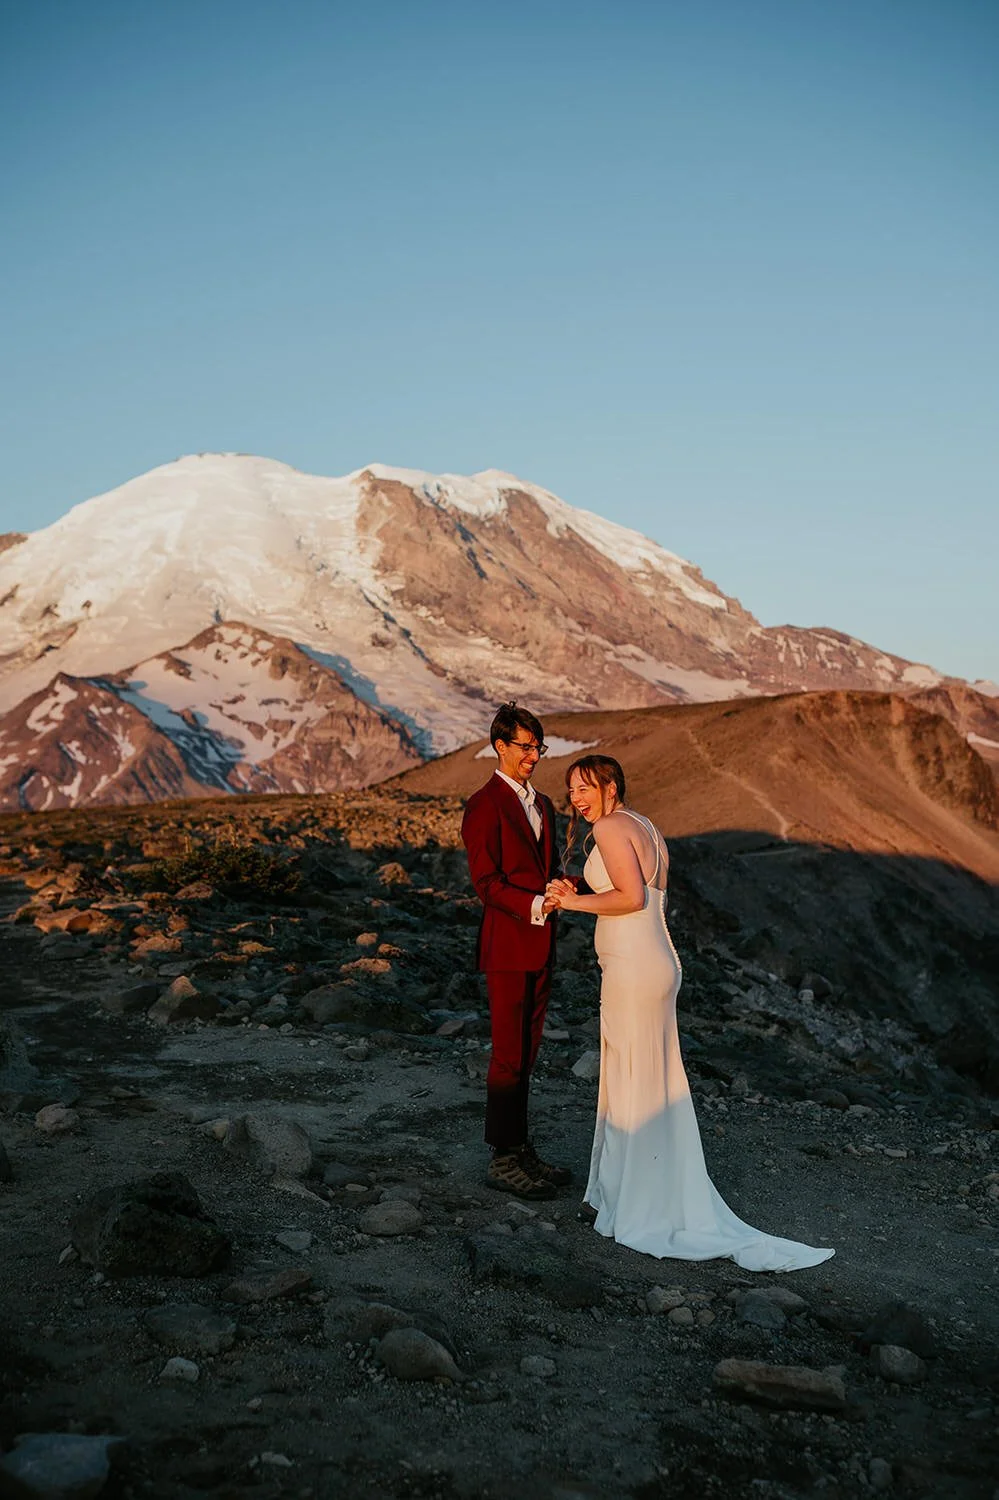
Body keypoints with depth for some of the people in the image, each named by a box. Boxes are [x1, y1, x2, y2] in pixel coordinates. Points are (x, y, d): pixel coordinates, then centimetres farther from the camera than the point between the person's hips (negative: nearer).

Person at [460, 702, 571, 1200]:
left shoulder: (542, 805, 16)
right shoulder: (485, 805, -10)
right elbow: (486, 882, -16)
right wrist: (533, 906, -27)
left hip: (539, 945, 8)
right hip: (507, 945, -8)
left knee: (527, 1051, 14)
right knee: (509, 1055, -2)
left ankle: (522, 1149, 23)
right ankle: (503, 1160, 8)